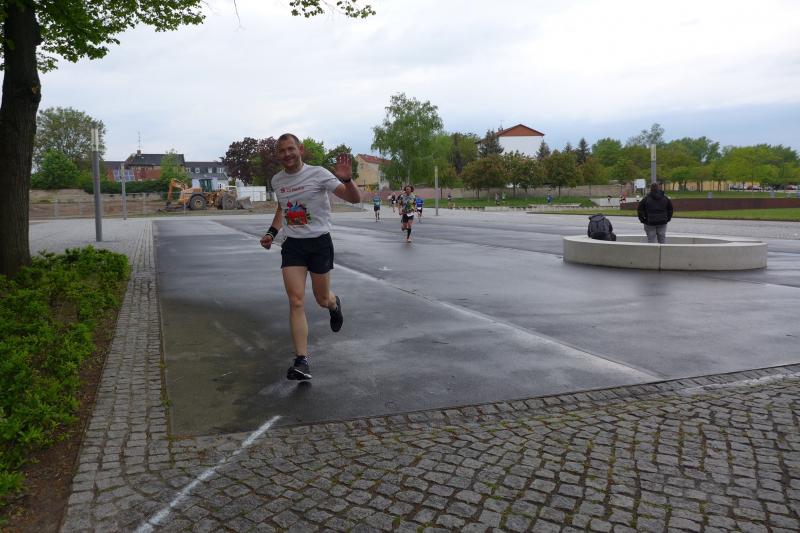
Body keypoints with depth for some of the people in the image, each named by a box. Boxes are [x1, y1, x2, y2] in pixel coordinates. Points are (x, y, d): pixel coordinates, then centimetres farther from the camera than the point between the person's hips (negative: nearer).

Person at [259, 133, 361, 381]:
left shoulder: (318, 174, -10)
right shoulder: (277, 181, 7)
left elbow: (355, 198, -14)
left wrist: (346, 179, -33)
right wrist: (272, 232, 14)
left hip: (319, 242, -3)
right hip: (292, 246, 3)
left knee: (322, 299, 8)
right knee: (296, 302, -9)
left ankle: (335, 303, 48)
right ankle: (302, 362, -7)